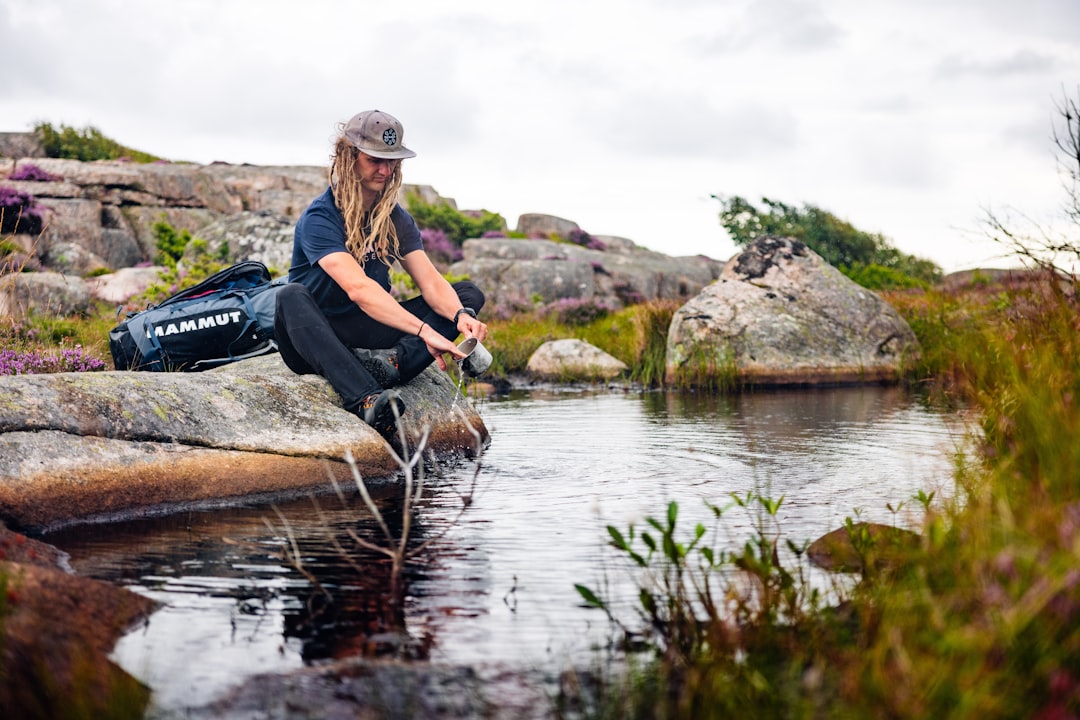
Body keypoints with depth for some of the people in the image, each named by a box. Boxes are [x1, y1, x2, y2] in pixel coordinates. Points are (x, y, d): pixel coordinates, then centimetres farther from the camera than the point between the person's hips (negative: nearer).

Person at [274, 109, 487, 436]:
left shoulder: (396, 219, 5)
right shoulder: (319, 218, -16)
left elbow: (431, 282, -6)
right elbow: (357, 287, -31)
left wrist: (461, 315, -29)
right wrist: (424, 331, -41)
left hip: (369, 339, 6)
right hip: (315, 339, -5)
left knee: (468, 293, -6)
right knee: (291, 297, -38)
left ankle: (390, 362, -34)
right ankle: (366, 400, -55)